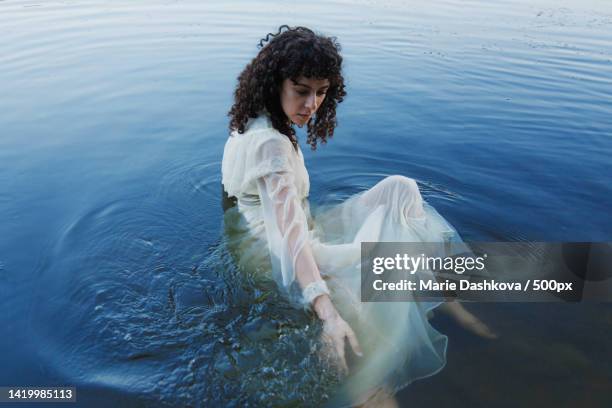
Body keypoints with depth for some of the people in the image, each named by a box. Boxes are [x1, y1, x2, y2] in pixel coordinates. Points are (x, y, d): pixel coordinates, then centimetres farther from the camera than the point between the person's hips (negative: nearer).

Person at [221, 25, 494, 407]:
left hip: (308, 237, 10)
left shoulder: (253, 125, 5)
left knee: (399, 188, -2)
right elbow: (290, 232, -35)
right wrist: (328, 312, -42)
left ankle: (448, 300, -1)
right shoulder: (270, 144, -24)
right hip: (292, 263, -10)